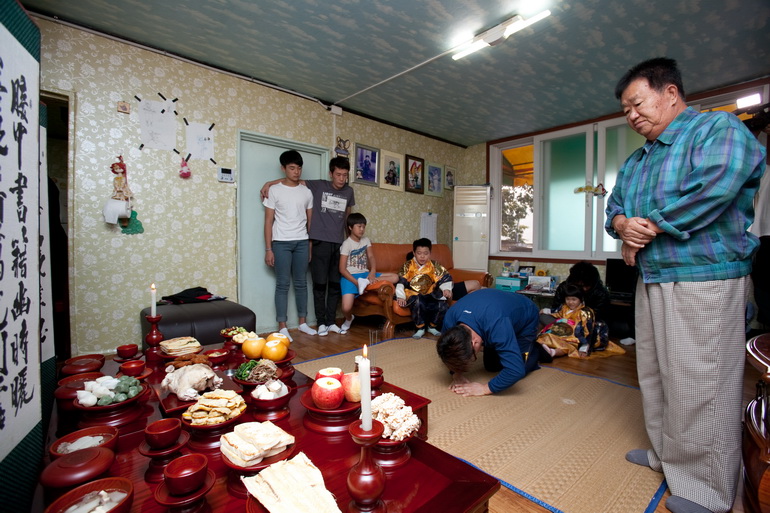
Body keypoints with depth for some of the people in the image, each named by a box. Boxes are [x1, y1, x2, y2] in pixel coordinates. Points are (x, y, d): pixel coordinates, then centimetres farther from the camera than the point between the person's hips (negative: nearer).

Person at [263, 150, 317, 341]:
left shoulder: (307, 192, 8)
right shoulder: (274, 190, -1)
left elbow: (310, 220, 11)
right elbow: (269, 221, -2)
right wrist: (268, 249, -7)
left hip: (302, 242, 3)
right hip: (281, 242, -3)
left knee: (301, 283, 9)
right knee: (283, 284, -1)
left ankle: (302, 322, 20)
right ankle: (282, 327, 8)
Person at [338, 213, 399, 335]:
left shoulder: (366, 240, 11)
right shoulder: (347, 244, -8)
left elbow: (371, 257, -2)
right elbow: (342, 269, -12)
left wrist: (372, 272, -22)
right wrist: (356, 282, -21)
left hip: (364, 274, 5)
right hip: (350, 277, -5)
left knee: (395, 277, -10)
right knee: (346, 308, -24)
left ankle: (366, 282, -23)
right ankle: (349, 320, 13)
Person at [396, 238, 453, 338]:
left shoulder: (434, 265, 6)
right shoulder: (408, 266, -1)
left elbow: (445, 277, 5)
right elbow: (400, 281, -7)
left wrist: (446, 289, -14)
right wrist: (400, 296, -18)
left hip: (430, 294, 3)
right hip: (414, 294, -3)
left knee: (443, 306, -20)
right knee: (418, 303, -37)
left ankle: (432, 326, 10)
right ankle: (420, 328, -9)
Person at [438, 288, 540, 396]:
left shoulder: (497, 325, -49)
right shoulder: (450, 318, -30)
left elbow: (516, 370, -47)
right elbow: (448, 352, -10)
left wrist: (485, 388, -39)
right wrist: (456, 374, -22)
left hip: (526, 319, -5)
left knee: (517, 369, -7)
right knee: (491, 367, 8)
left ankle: (535, 348, 20)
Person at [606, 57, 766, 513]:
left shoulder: (719, 128, -6)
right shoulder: (637, 160, 17)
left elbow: (713, 189, -21)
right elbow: (615, 205, 13)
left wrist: (648, 228, -13)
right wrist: (624, 225, -10)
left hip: (703, 281, -8)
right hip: (651, 281, 8)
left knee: (699, 389, 0)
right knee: (655, 375, 17)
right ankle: (666, 454, 35)